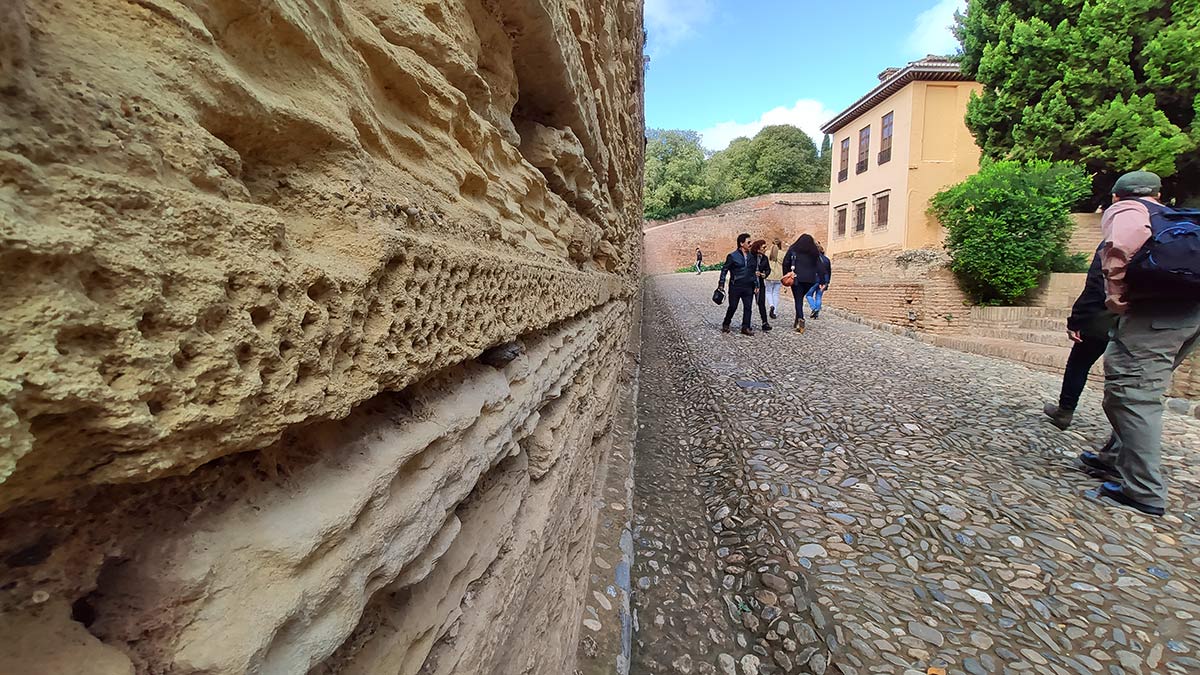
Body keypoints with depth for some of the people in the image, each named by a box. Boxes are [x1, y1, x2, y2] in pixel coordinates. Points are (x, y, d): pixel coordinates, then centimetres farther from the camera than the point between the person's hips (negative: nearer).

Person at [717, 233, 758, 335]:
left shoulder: (751, 256, 11)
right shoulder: (732, 256, -5)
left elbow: (754, 271, 17)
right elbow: (724, 269, -1)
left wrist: (756, 285, 14)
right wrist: (721, 284, -6)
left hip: (748, 287, 5)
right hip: (735, 287, -4)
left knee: (748, 307, 3)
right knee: (733, 307, 3)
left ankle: (746, 328, 11)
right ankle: (725, 325, 23)